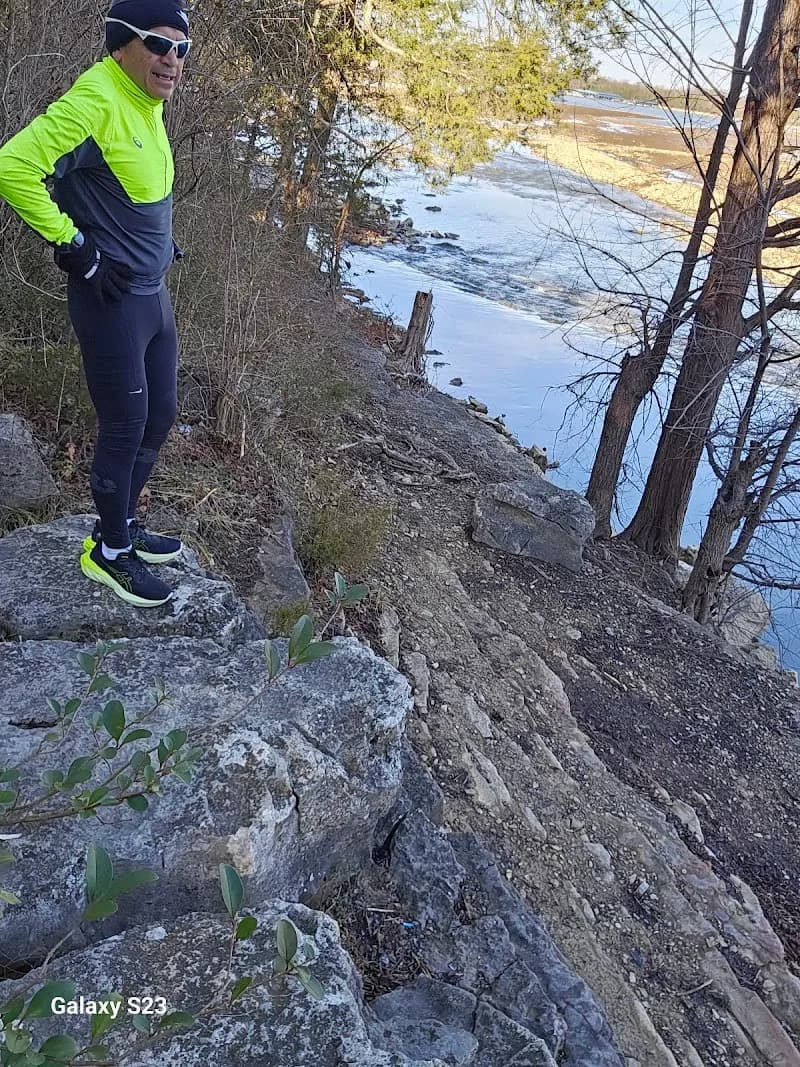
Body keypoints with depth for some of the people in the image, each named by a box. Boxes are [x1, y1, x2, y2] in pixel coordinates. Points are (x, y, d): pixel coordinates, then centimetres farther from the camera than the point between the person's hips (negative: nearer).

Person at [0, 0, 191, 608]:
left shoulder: (148, 107, 11)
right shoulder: (95, 104, -17)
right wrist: (71, 244, -19)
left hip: (153, 293, 9)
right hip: (112, 299, -9)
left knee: (160, 416, 15)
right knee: (126, 426, -1)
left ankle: (123, 524, 34)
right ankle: (110, 552, 18)